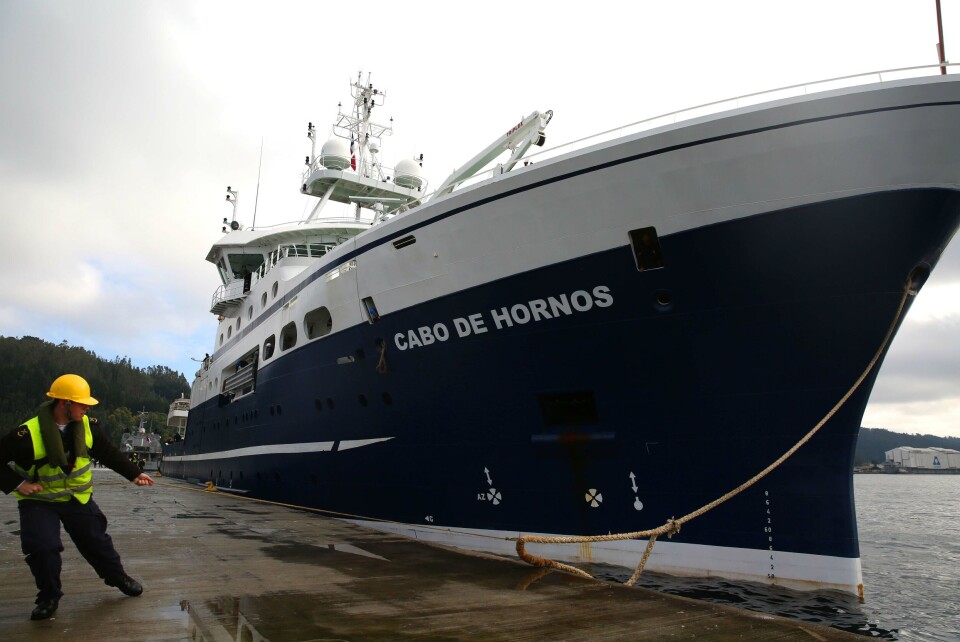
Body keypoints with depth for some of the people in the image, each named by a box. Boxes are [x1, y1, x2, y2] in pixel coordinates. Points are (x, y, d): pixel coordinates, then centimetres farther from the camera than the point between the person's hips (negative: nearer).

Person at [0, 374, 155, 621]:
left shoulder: (87, 426, -10)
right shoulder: (28, 434, -25)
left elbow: (109, 453, 1)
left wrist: (134, 474, -2)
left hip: (78, 498, 3)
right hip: (39, 501, -3)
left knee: (96, 541, 8)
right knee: (42, 547, -15)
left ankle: (118, 577, 30)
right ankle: (49, 597, 10)